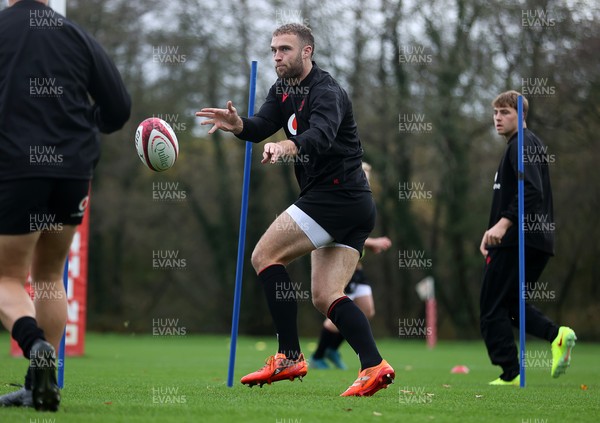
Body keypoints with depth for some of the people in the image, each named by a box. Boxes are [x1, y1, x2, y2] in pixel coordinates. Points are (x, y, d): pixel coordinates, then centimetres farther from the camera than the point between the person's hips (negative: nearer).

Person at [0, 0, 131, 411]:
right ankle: (39, 388, 13)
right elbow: (118, 108, 7)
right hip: (72, 172, 3)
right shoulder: (77, 35, 6)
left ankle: (36, 345, -25)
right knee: (49, 276, 18)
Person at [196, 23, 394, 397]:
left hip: (337, 194, -10)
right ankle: (374, 366, -8)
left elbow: (321, 135, -34)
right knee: (325, 297, 4)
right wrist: (238, 124, -22)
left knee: (265, 255, -8)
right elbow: (263, 125, 1)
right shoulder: (284, 89, 15)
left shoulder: (326, 92, -14)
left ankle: (290, 358, -9)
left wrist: (288, 147, -54)